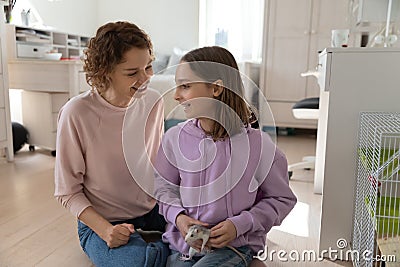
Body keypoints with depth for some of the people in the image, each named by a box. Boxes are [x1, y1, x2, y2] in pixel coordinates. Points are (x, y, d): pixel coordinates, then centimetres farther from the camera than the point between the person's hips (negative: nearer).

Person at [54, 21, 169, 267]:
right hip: (100, 222, -4)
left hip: (153, 212, 4)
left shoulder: (153, 102, -5)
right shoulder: (77, 114, -19)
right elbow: (68, 192, -10)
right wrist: (105, 230, -23)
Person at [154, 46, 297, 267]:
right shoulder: (175, 137, -5)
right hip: (182, 242, 3)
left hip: (233, 246, -2)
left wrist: (239, 225, -13)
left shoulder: (258, 145, -13)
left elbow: (281, 199, -1)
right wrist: (177, 215, -10)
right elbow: (164, 186, 10)